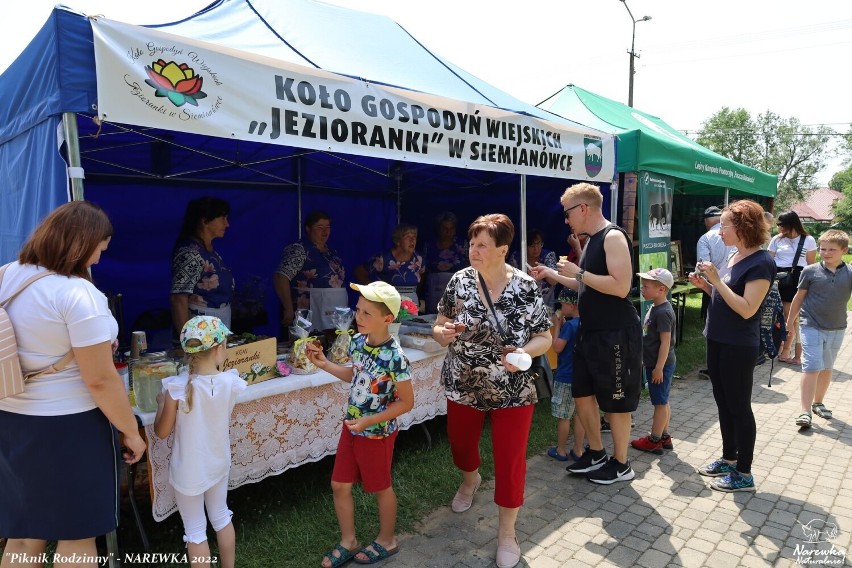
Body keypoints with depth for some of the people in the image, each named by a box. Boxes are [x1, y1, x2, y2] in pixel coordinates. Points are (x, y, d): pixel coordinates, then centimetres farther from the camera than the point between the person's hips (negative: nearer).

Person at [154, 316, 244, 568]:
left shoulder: (176, 388, -24)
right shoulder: (231, 382, -15)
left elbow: (162, 432, -12)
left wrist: (161, 403, 2)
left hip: (189, 471, -4)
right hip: (218, 464, 4)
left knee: (195, 530, 14)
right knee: (221, 517, 25)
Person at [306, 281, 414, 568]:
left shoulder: (395, 357, -27)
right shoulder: (358, 341, -6)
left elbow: (406, 402, -20)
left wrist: (369, 421, -23)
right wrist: (324, 364, 1)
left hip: (377, 432, -7)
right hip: (352, 426, 7)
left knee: (380, 487, 15)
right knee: (339, 485, 15)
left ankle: (386, 540, 41)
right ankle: (348, 542, 37)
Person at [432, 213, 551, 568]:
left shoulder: (526, 287, -13)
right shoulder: (459, 281, -8)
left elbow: (545, 338, -6)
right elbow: (439, 329, -1)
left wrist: (524, 353, -26)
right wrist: (443, 332, -24)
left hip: (513, 391, -2)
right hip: (463, 387, 3)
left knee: (510, 462, 3)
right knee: (460, 444, 21)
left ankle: (507, 532, 26)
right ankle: (470, 480, 57)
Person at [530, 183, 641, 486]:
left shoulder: (613, 237, -16)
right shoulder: (591, 241, 13)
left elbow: (621, 287, -27)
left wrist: (578, 272, -21)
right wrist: (552, 274, 17)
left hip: (616, 335, -10)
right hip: (591, 332, 10)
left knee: (615, 403, 5)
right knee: (582, 393, 16)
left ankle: (621, 464, 24)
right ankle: (596, 454, 32)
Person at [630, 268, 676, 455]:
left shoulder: (663, 312, -21)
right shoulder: (654, 309, 9)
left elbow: (665, 341, -23)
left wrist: (659, 367, -22)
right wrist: (647, 361, 23)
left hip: (660, 365, -10)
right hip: (654, 363, 10)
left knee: (660, 402, 1)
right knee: (662, 401, 17)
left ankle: (654, 440, 11)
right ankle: (664, 437, 28)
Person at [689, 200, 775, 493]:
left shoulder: (761, 263, -17)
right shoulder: (734, 257, 10)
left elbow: (747, 309, -24)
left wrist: (716, 280, -24)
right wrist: (705, 284, 1)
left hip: (739, 347, -9)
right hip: (718, 341, 9)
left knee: (739, 407, 1)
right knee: (723, 403, 17)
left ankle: (744, 474, 14)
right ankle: (729, 458, 31)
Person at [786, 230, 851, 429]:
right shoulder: (810, 271, -7)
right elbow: (799, 297, 2)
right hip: (811, 326, -3)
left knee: (826, 368, 16)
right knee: (811, 367, -7)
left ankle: (818, 403, 34)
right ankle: (805, 411, -4)